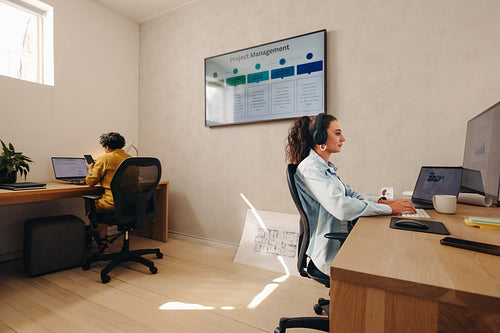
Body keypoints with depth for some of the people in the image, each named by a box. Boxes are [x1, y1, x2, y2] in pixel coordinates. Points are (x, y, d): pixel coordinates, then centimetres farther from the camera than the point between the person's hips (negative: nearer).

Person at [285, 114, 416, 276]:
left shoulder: (327, 167, 13)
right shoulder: (310, 168, -20)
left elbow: (350, 193, 15)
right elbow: (342, 208, -28)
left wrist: (382, 201, 0)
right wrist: (389, 209, -19)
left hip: (343, 235, 9)